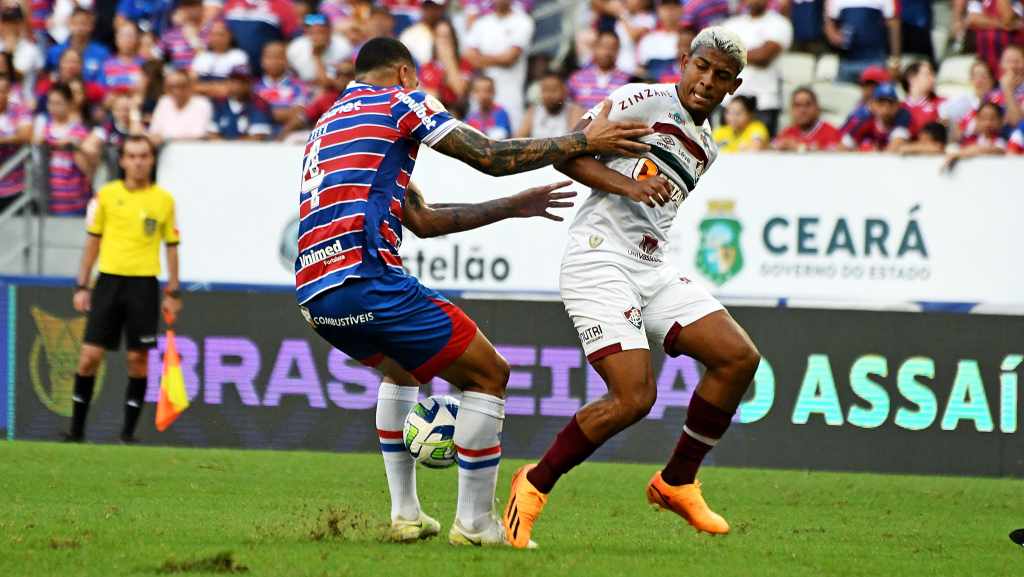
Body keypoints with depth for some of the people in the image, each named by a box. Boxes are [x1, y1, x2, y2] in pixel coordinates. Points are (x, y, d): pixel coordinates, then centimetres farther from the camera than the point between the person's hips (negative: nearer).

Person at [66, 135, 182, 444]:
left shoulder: (164, 200, 3)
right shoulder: (106, 195, 4)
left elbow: (171, 246, 9)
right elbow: (93, 241, 9)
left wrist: (173, 293, 5)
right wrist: (82, 286, 6)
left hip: (144, 285, 0)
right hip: (109, 280, 0)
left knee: (138, 359, -1)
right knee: (90, 355, -4)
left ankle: (128, 430, 8)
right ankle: (76, 428, 5)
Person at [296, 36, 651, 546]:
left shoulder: (327, 126, 30)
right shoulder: (399, 102, 6)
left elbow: (421, 220, 33)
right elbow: (491, 157, 0)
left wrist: (512, 206, 38)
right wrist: (583, 140, 8)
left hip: (312, 295, 8)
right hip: (366, 279, -8)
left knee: (401, 367, 35)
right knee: (487, 375, 5)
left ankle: (405, 514, 29)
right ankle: (474, 523, 6)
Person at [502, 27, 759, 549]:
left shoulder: (705, 148, 20)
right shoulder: (646, 101, -5)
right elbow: (566, 153, -11)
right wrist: (629, 186, -22)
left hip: (652, 269, 8)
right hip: (599, 264, -8)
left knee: (739, 358, -5)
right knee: (635, 397, -20)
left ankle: (677, 482, 8)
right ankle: (534, 485, 0)